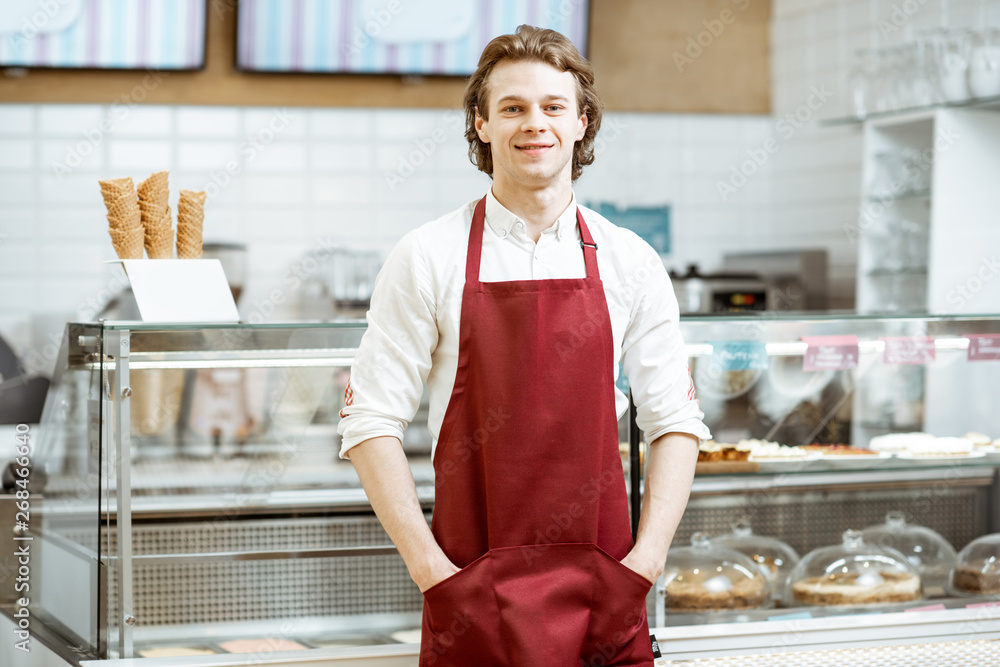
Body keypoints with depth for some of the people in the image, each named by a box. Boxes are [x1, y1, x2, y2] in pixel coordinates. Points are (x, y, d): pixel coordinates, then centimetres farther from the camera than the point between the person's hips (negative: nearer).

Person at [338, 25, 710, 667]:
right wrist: (431, 568, -10)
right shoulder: (428, 258, -2)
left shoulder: (629, 262, 4)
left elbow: (676, 421, 6)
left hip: (600, 590, 2)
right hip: (473, 589, -1)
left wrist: (645, 560, -4)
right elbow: (371, 420, -3)